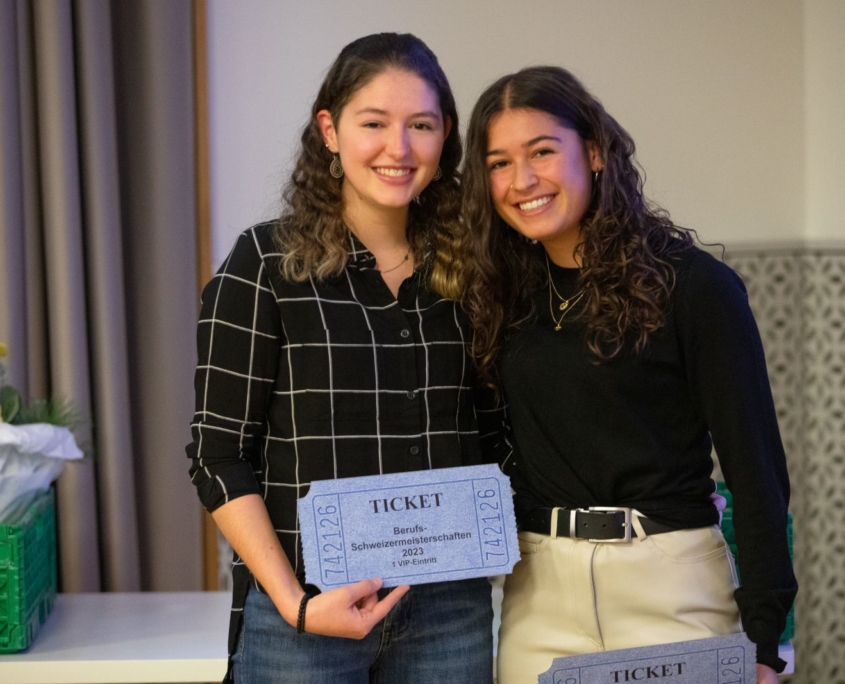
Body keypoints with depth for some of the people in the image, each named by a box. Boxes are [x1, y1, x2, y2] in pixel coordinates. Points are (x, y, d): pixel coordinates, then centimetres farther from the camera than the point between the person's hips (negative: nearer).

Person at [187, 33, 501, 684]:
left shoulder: (462, 270, 6)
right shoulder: (267, 264, -5)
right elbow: (221, 457, -7)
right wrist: (296, 604, -14)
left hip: (451, 607, 4)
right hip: (311, 609, -3)